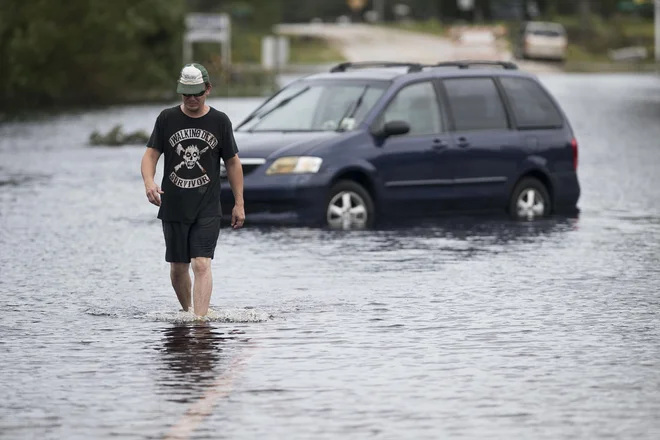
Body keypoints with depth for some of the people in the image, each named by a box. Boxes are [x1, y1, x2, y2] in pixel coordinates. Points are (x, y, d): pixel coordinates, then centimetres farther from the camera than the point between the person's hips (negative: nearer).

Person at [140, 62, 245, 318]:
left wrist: (239, 203, 6)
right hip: (173, 208, 2)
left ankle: (200, 319, -20)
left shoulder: (219, 122, 1)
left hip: (207, 209, -2)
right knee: (178, 267, 9)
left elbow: (232, 162, 8)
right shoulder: (167, 119, 2)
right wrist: (149, 182, -20)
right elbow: (151, 154, 1)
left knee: (201, 264, -15)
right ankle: (187, 313, 29)